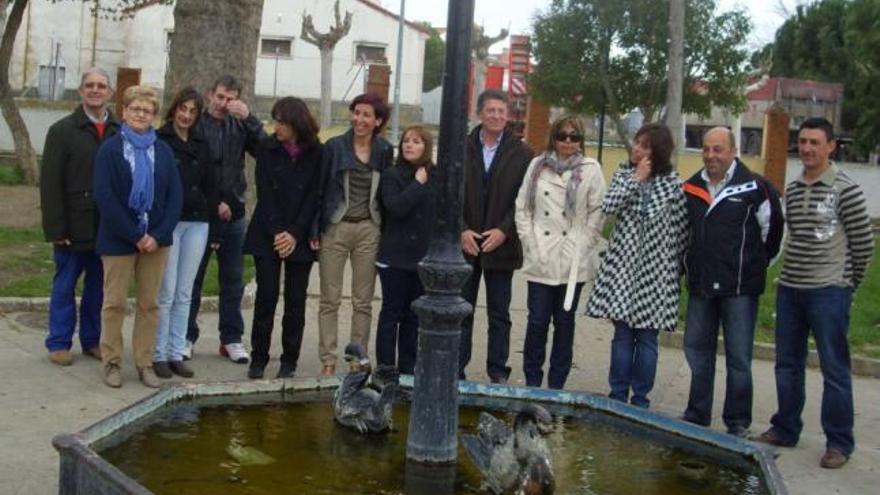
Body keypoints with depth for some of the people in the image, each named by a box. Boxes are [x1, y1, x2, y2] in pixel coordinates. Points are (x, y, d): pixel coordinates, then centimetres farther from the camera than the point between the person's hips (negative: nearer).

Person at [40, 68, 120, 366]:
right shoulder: (62, 131, -1)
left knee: (98, 286, 11)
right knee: (64, 286, 7)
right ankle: (59, 344, 16)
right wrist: (56, 228, -11)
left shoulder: (120, 132, 4)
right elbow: (50, 183, -5)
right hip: (74, 226, -2)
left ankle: (92, 340, 22)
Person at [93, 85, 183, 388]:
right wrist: (135, 235, -15)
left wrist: (158, 235, -10)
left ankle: (145, 363, 17)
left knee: (150, 304, 8)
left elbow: (175, 196, 2)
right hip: (118, 238, -3)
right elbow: (104, 197, -11)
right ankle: (112, 362, 16)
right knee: (114, 303, 5)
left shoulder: (163, 151, 5)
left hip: (155, 238, 3)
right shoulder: (109, 150, -4)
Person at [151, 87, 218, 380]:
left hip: (197, 224, 5)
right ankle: (159, 355, 6)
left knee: (184, 294, 8)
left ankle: (177, 353, 15)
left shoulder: (201, 146, 14)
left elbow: (210, 186, 16)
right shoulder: (159, 141, -2)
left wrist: (213, 226, 10)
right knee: (166, 294, -3)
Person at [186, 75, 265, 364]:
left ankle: (231, 338, 17)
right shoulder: (195, 125, -3)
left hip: (234, 214, 3)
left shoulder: (240, 126, 7)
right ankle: (186, 336, 15)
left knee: (233, 280, 8)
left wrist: (249, 119, -15)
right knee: (192, 278, 5)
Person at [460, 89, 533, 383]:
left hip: (501, 246, -1)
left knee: (499, 314, 8)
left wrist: (504, 230, -13)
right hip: (466, 244, 1)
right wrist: (462, 230, -9)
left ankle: (498, 373, 16)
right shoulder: (462, 149, 4)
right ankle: (456, 370, 14)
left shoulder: (521, 154, 1)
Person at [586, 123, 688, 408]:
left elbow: (681, 230, 0)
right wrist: (636, 179, -12)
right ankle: (618, 395, 15)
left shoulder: (672, 183, -2)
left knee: (647, 337, 4)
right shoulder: (625, 173, 6)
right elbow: (608, 206, -10)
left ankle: (640, 399, 15)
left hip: (655, 271, -1)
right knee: (623, 334, 5)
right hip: (623, 266, 2)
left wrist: (678, 266, -1)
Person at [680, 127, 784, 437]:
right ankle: (696, 417, 26)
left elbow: (773, 230, -2)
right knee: (697, 351, 13)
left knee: (738, 358, 1)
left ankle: (737, 424, 12)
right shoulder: (691, 188, 7)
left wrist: (756, 265, 6)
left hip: (740, 287, -5)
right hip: (701, 284, 6)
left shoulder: (755, 188, -10)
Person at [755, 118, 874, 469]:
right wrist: (793, 274, 14)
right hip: (790, 288, 6)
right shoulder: (792, 190, 10)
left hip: (828, 292, -6)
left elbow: (864, 243, -5)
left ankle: (839, 442, 12)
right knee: (787, 364, 14)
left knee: (835, 370, 1)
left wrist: (847, 283, 2)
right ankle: (785, 429, 28)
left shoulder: (845, 189, -9)